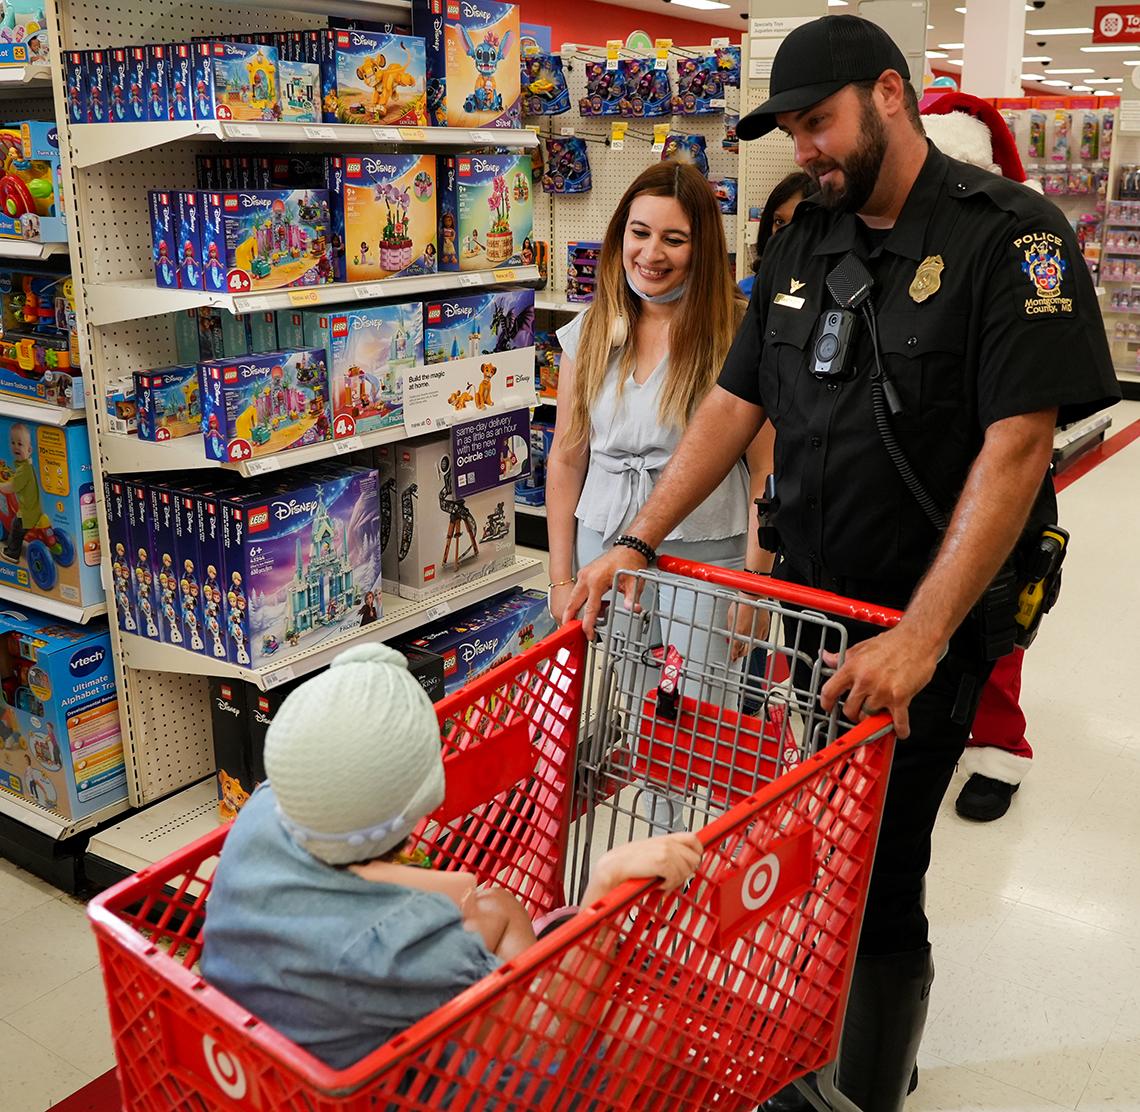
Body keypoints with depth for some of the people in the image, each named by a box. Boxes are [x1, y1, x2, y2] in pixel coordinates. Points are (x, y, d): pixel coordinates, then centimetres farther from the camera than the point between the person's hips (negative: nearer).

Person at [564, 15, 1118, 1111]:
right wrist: (638, 541, 0)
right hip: (804, 601, 6)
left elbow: (1017, 447, -21)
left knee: (874, 879, 2)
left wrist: (920, 637, -28)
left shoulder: (1009, 236, -12)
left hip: (927, 623, -5)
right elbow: (735, 404, 9)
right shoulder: (804, 242, 9)